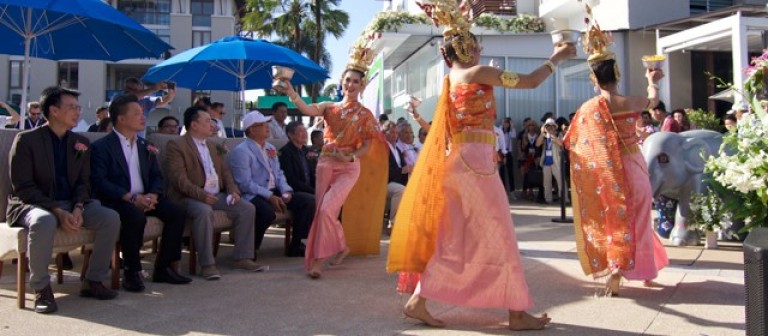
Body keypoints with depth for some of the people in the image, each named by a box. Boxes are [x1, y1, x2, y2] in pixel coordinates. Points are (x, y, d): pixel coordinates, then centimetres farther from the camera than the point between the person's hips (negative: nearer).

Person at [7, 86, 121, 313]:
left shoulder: (81, 143, 10)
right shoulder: (26, 140, -6)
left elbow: (84, 182, 8)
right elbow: (22, 187, -11)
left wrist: (78, 207, -14)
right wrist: (57, 211, -23)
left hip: (70, 204, 5)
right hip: (33, 204, -5)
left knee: (110, 218, -19)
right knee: (45, 222, -40)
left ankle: (93, 281, -6)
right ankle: (41, 288, -21)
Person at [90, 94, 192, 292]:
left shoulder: (145, 146, 18)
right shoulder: (101, 147, -2)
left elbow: (157, 177, 14)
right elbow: (99, 182, -13)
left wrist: (153, 195, -9)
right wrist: (131, 197, -24)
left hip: (144, 199, 6)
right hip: (117, 202, -6)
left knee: (175, 211, -18)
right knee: (136, 215, -36)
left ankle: (163, 268, -8)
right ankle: (131, 272, -19)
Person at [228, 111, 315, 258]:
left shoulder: (270, 148, 18)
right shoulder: (241, 151, -9)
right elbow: (245, 183, -17)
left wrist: (286, 191, -4)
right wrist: (269, 196, -23)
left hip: (275, 192, 8)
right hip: (253, 195, -8)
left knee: (309, 200, -7)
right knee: (268, 212, -40)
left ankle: (295, 245, 2)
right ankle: (250, 248, -12)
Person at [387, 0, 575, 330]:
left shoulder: (452, 78, 16)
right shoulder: (479, 73, -7)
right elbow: (530, 81, -3)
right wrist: (556, 58, 9)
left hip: (458, 162, 9)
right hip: (475, 161, -9)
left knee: (454, 238, 11)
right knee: (498, 236, 0)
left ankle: (419, 300, 10)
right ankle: (517, 312, 10)